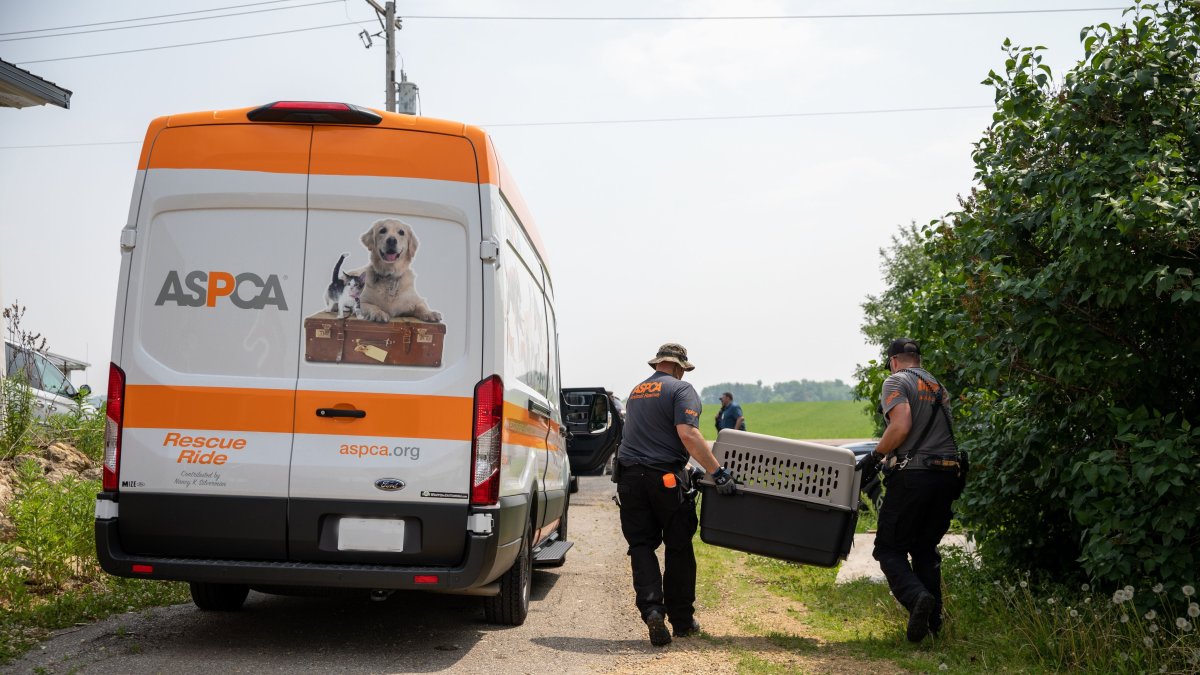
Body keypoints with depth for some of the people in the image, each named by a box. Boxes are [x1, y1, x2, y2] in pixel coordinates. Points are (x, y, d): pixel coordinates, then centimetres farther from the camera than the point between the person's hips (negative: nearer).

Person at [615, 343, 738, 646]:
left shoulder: (636, 392, 19)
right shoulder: (681, 389, -4)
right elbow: (687, 433, -19)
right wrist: (718, 472, -20)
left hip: (630, 476, 5)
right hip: (666, 476, -5)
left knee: (641, 546, 5)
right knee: (678, 548, 8)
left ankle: (651, 608, -16)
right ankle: (682, 620, 15)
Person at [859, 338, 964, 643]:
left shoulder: (896, 381, 0)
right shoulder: (939, 387, 22)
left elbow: (901, 426, -15)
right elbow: (942, 432, 18)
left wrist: (874, 456, -5)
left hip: (912, 475, -7)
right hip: (947, 475, 7)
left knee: (889, 548, 1)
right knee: (925, 549, 18)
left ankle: (917, 596, -24)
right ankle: (933, 620, 12)